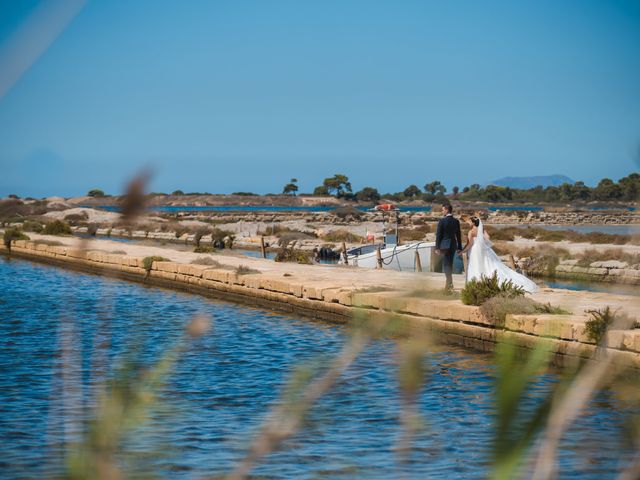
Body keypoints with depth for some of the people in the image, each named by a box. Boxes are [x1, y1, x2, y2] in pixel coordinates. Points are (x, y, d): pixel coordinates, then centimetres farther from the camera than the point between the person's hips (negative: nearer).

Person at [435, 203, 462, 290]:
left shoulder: (442, 221, -13)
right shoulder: (456, 221, 3)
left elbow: (438, 235, -12)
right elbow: (458, 235, 7)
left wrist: (437, 247, -8)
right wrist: (459, 247, 13)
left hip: (445, 245, -5)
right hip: (453, 245, 5)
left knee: (446, 264, 0)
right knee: (450, 264, 16)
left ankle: (449, 283, -5)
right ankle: (449, 283, 20)